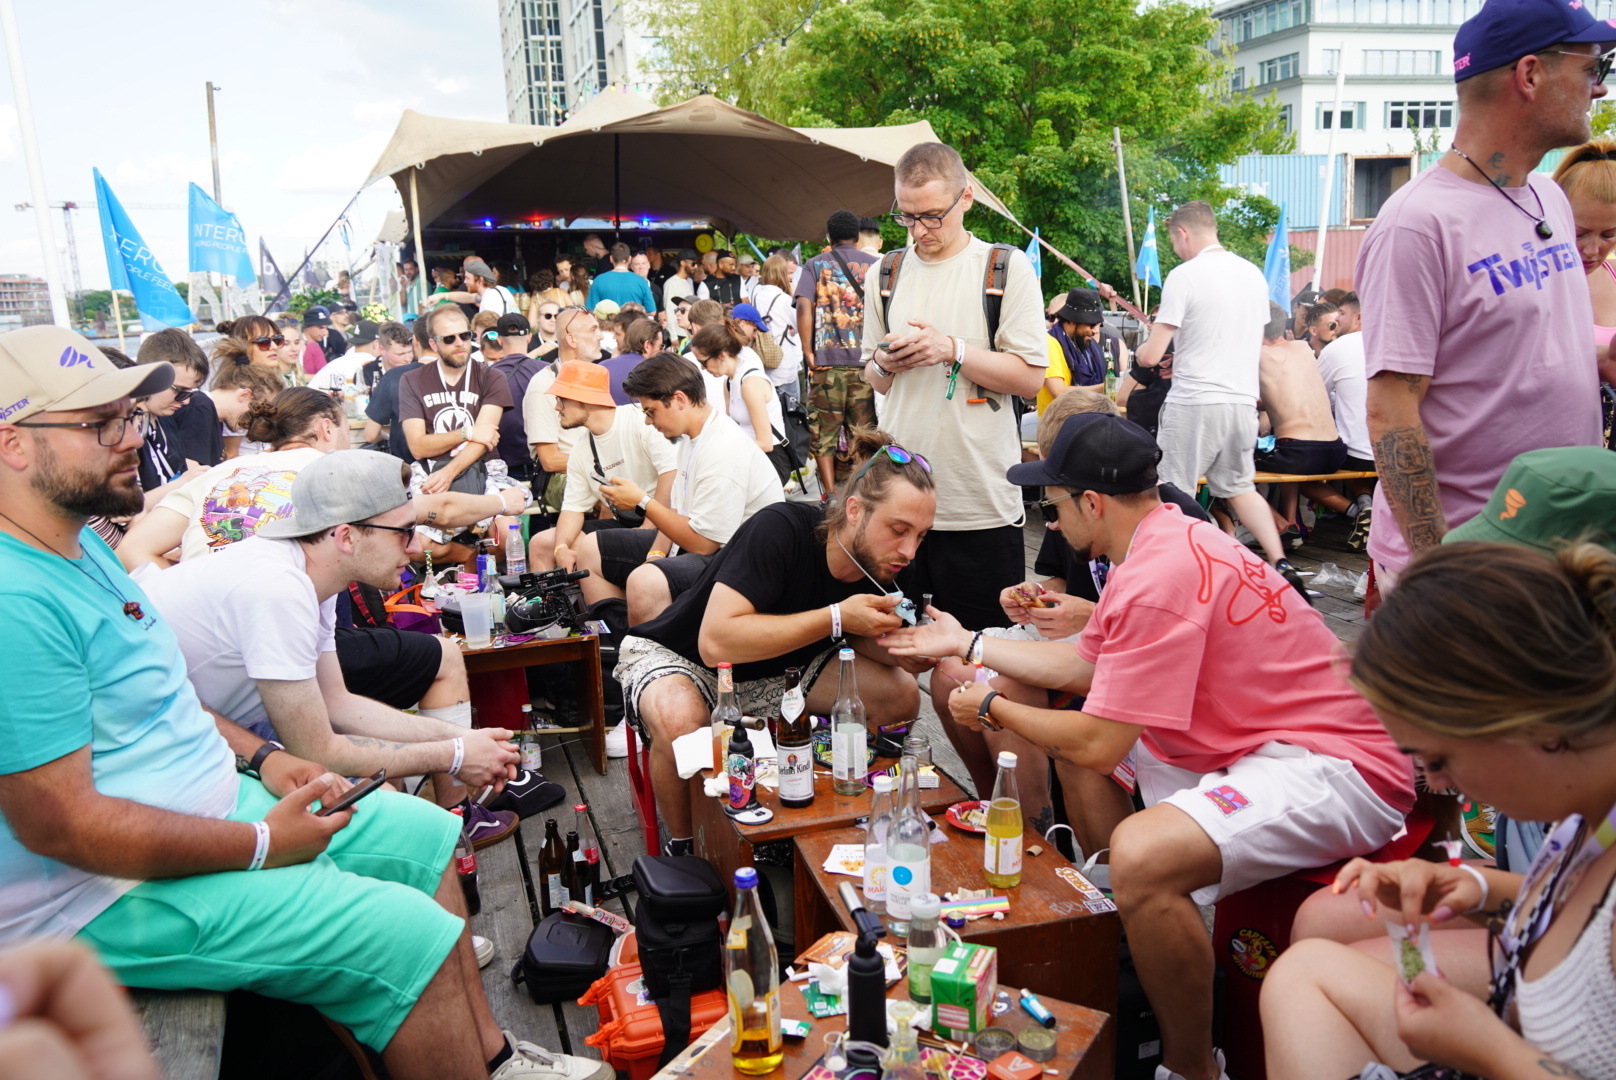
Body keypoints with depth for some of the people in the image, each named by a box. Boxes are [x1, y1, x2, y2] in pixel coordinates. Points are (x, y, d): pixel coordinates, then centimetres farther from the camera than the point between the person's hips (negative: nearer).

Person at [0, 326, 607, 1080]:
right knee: (410, 934, -19)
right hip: (107, 896, -10)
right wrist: (261, 844, -20)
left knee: (423, 834, 11)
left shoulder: (78, 544, 8)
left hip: (208, 802, 11)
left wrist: (258, 757, 4)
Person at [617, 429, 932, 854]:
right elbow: (716, 641, -39)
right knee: (679, 719, -40)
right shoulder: (781, 529, -32)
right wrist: (836, 618, -37)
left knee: (900, 694, -12)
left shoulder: (878, 562, -12)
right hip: (679, 657, -5)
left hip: (776, 667, 6)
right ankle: (682, 847, -11)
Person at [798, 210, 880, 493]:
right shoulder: (875, 265, 8)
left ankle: (830, 494, 2)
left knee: (824, 430, 7)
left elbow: (804, 308, -8)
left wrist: (808, 353, -5)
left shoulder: (815, 264, 5)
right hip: (865, 360, 1)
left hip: (826, 360, -1)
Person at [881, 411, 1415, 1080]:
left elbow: (1095, 748, -22)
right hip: (1260, 743, 11)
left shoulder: (1157, 577, -25)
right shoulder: (1167, 539, 7)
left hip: (1336, 767, -11)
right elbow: (1081, 665, 17)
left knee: (1140, 856, -34)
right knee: (1061, 725, 17)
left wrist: (992, 709, -4)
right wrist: (965, 644, 24)